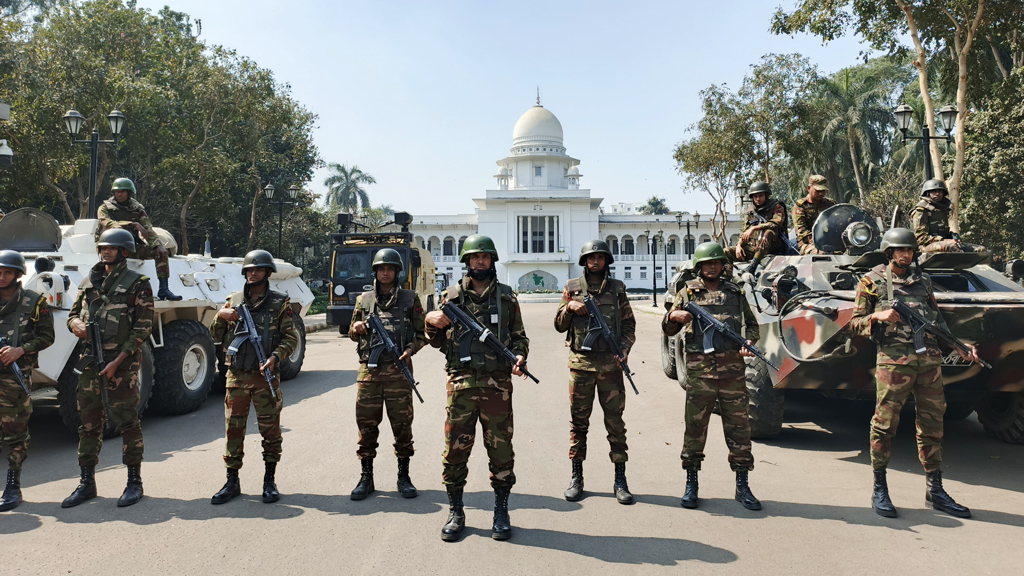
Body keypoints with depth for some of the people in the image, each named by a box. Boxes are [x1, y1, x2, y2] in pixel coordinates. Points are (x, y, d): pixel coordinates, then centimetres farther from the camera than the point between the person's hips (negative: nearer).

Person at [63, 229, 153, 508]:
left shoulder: (137, 283, -4)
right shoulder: (89, 281, 14)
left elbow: (143, 327, -9)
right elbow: (73, 314, 22)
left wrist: (118, 361, -15)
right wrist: (76, 324, -4)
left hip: (122, 362, -6)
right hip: (90, 360, 6)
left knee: (127, 421, -1)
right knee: (89, 422, 10)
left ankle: (134, 482, 9)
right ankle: (87, 483, 20)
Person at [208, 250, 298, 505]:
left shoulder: (280, 303, 1)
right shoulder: (234, 300, 10)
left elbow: (291, 338, -3)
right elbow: (217, 336, 14)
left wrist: (275, 357, -19)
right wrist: (220, 316, -6)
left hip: (266, 375, -3)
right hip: (237, 376, 3)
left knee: (270, 429, 4)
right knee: (233, 428, 7)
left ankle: (269, 481, 16)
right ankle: (232, 482, 18)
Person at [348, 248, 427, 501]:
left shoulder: (410, 299, 6)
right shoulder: (364, 300, 11)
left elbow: (423, 332, 8)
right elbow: (352, 334, 19)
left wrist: (411, 349, -10)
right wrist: (356, 328, -5)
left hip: (398, 371, -2)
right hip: (369, 370, 2)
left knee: (402, 424, 3)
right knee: (366, 424, 5)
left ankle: (403, 476, 16)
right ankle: (366, 477, 17)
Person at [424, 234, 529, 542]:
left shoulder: (507, 296, 9)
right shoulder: (451, 296, 9)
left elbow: (519, 336, 12)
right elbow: (438, 341, 14)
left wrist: (519, 357, -7)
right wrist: (431, 321, -6)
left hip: (498, 384, 0)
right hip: (461, 383, 0)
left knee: (501, 448, 5)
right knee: (455, 448, 4)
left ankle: (501, 511, 20)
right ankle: (455, 512, 19)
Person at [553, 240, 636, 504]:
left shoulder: (616, 288, 7)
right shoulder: (572, 288, 7)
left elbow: (629, 324, 9)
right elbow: (559, 325, 11)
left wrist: (624, 348, -7)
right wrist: (569, 308, -8)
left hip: (610, 362, 0)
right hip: (580, 361, 0)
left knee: (615, 420, 3)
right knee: (578, 421, 6)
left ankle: (620, 480, 11)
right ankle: (576, 478, 17)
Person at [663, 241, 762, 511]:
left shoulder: (735, 292, 14)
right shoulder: (688, 292, 8)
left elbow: (752, 323, 21)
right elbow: (668, 329, 6)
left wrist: (749, 341, 0)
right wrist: (673, 317, -17)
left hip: (732, 367, 2)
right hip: (700, 368, -2)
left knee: (738, 425, 5)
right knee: (695, 426, 1)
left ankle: (742, 486, 16)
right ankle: (691, 484, 13)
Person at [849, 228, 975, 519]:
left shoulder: (923, 280, 18)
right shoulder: (873, 281, 4)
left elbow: (938, 319, 24)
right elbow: (855, 323, 3)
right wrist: (878, 316, -15)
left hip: (929, 359, 5)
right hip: (894, 360, -5)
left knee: (932, 424, 9)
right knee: (885, 423, -4)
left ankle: (935, 490, 21)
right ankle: (879, 490, 7)